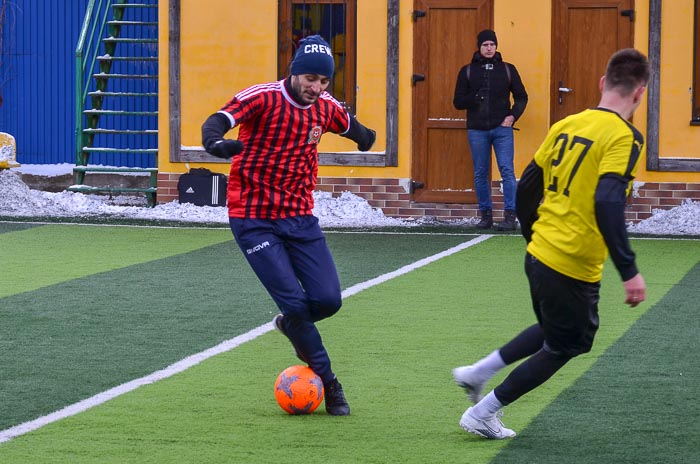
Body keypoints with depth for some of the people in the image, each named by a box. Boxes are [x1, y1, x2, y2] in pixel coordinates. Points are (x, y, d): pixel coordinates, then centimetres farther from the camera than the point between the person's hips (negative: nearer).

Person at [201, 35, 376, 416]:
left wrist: (363, 137, 35)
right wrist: (215, 141, -48)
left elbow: (349, 125, 26)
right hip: (254, 219, -5)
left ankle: (290, 325, 28)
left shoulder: (326, 108, 3)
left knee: (328, 299, -7)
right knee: (294, 302, -13)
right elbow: (219, 120, -32)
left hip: (300, 217, 5)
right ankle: (327, 381, 5)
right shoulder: (263, 98, -15)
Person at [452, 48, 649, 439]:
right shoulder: (624, 137, -15)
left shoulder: (566, 126, 7)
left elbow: (527, 189, 12)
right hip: (574, 267, -7)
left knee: (553, 331, 30)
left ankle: (478, 373, 25)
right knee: (564, 347, 13)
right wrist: (629, 271, -26)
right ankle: (483, 415, 16)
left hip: (539, 255, 7)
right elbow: (607, 204, -27)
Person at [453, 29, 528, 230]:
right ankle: (486, 215, 13)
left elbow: (521, 97, 13)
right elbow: (458, 102, 7)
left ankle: (510, 216, -11)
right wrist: (475, 98, -11)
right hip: (477, 130, 1)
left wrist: (512, 116, -3)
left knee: (507, 171, -10)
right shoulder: (467, 71, 8)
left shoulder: (507, 69, 8)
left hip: (502, 128, -1)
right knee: (480, 174, 5)